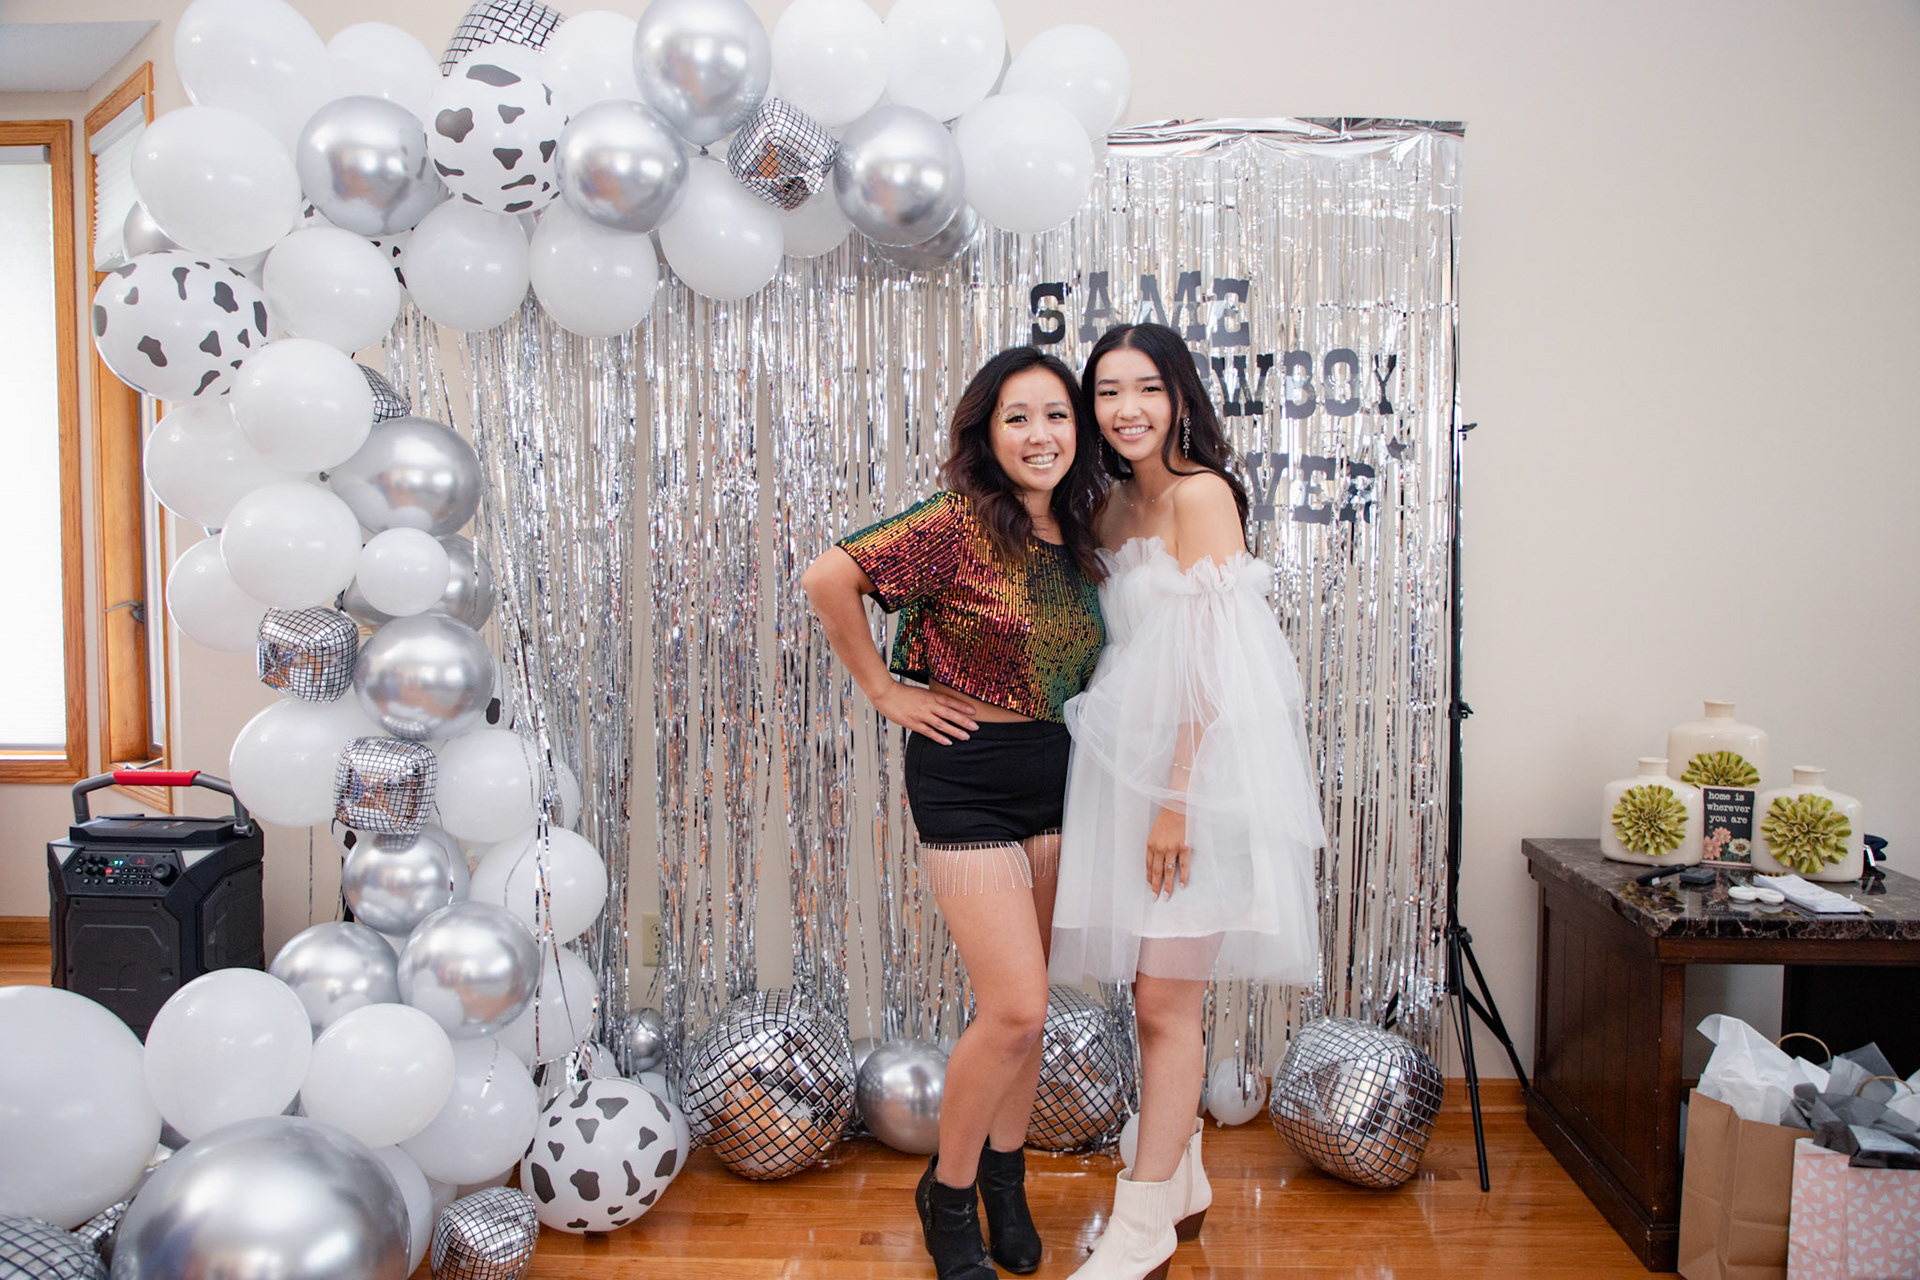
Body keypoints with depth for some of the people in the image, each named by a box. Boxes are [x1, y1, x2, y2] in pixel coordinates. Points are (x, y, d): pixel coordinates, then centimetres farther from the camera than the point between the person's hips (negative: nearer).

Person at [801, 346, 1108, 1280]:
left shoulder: (1078, 537, 6)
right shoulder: (959, 525, -16)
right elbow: (827, 577, -22)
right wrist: (886, 692, -14)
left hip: (1054, 777, 6)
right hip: (967, 780, -6)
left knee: (1021, 1002, 15)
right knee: (1015, 1010, -6)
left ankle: (1004, 1177, 35)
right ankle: (947, 1193, 19)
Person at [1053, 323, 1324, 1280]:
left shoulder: (1200, 492, -11)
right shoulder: (1114, 510, 14)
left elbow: (1210, 663, -16)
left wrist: (1176, 799, -19)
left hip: (1199, 768, -8)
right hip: (1131, 762, 8)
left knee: (1165, 1001, -3)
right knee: (1155, 993, 14)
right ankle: (1181, 1188, 30)